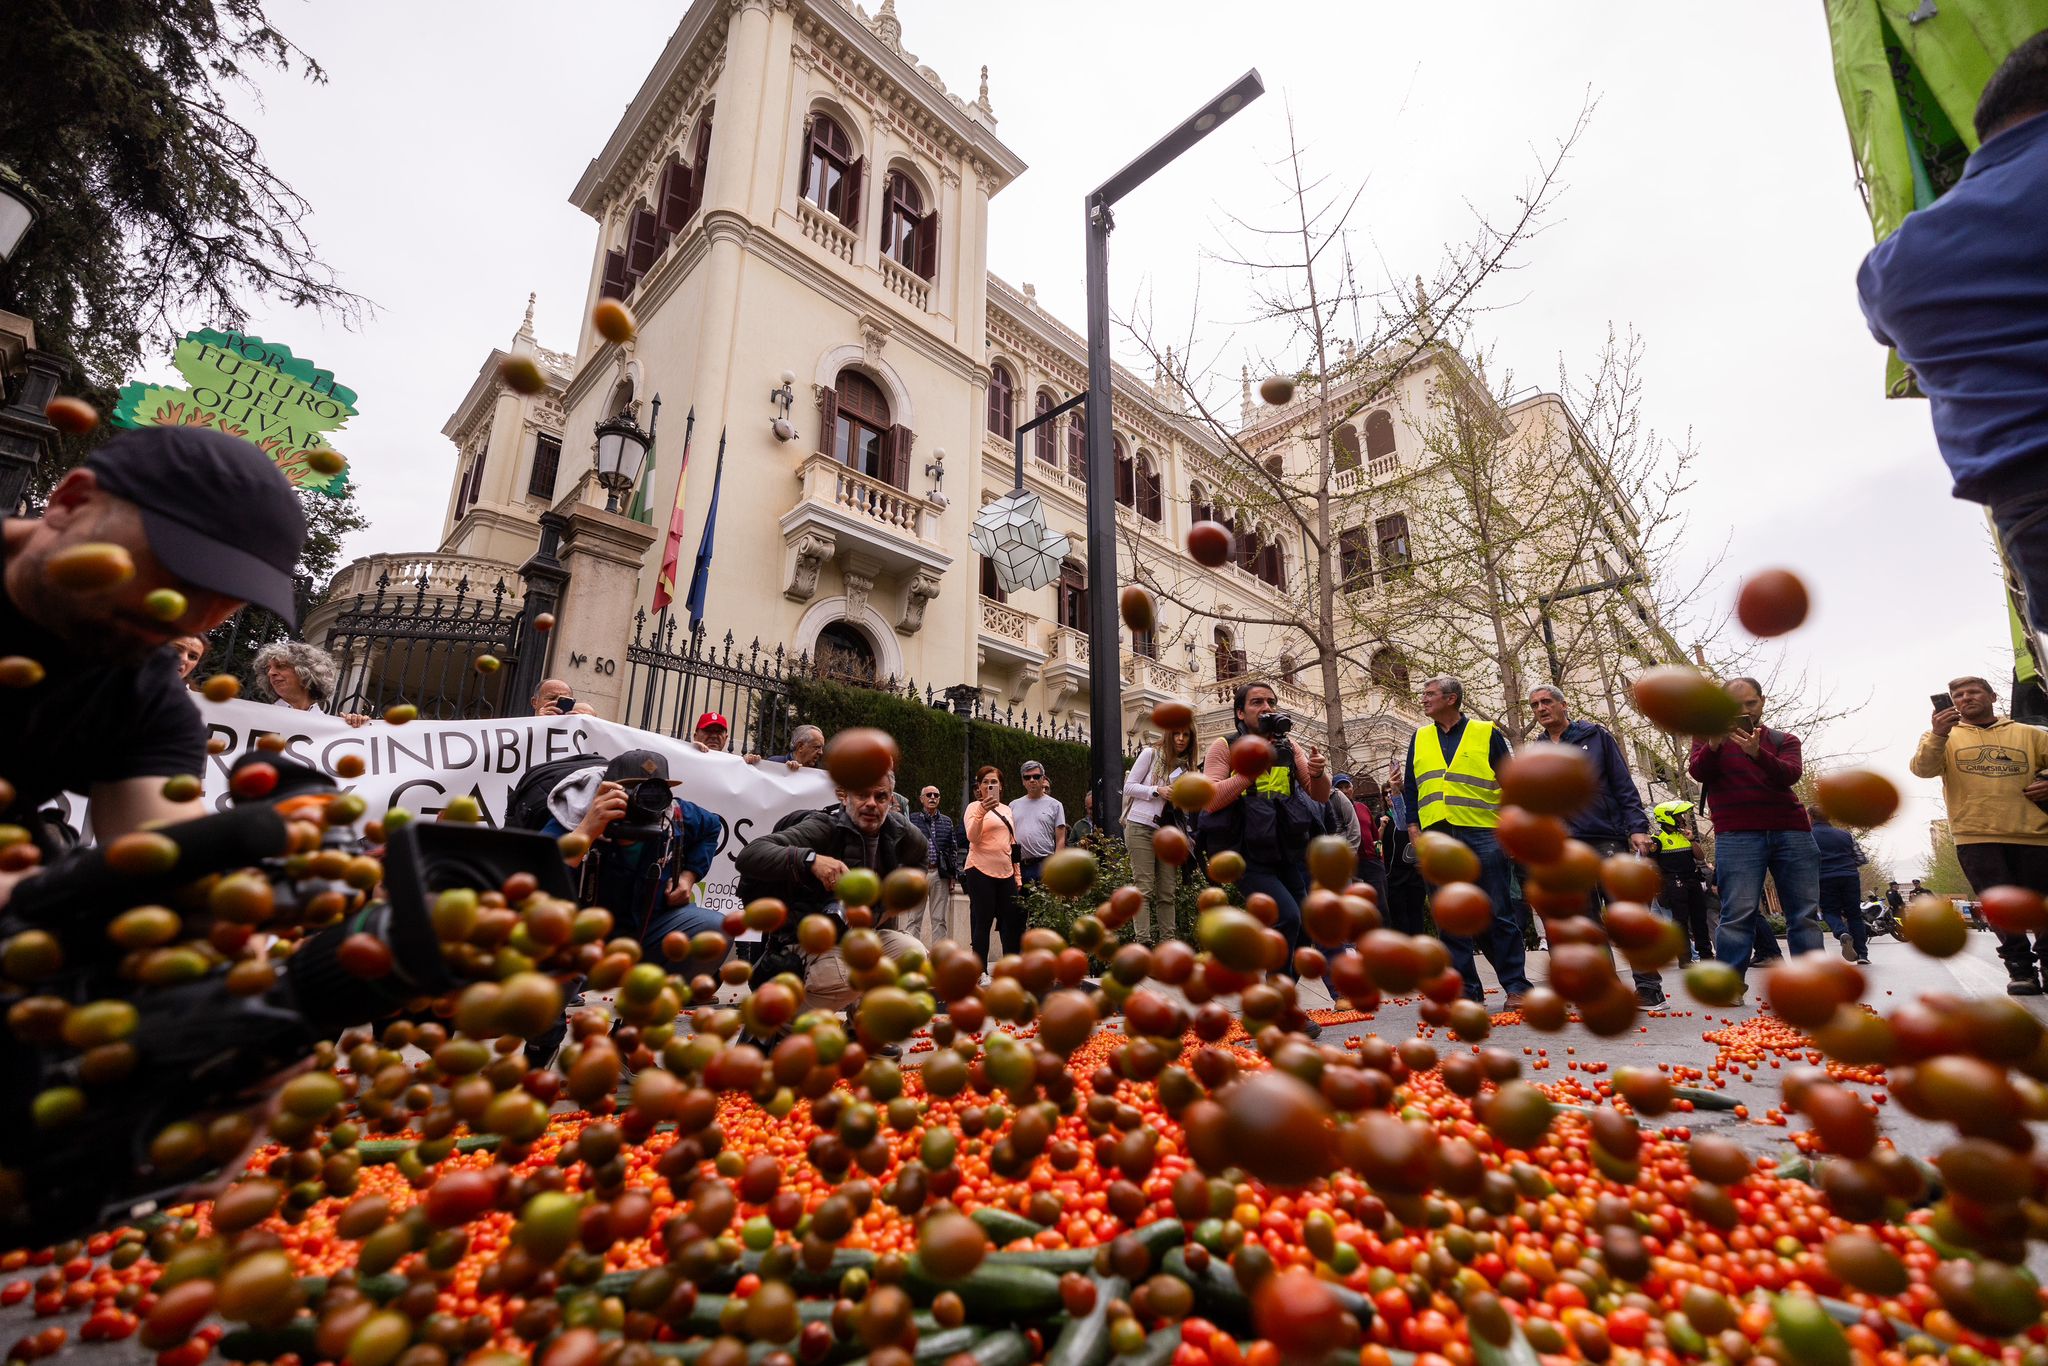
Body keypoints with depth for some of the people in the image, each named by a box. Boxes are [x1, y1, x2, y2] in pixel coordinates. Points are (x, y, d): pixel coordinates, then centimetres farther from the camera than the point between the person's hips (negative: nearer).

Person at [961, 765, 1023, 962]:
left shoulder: (1007, 810, 18)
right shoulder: (974, 807, 1)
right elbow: (972, 838, -14)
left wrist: (1018, 875, 16)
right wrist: (982, 812, -28)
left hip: (1006, 872, 6)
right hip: (981, 871, -6)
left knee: (1013, 922, 5)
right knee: (982, 923, -1)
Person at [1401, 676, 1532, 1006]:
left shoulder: (1487, 733, 5)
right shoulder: (1419, 739, 15)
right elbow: (1411, 786, 15)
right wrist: (1413, 825, 6)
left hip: (1483, 833, -3)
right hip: (1438, 837, 3)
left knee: (1498, 914, 0)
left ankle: (1516, 985, 10)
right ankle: (1466, 989, 11)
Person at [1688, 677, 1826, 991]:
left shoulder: (1784, 740, 13)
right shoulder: (1709, 737, 12)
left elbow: (1789, 775, -7)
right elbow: (1697, 772, -6)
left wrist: (1756, 753, -27)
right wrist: (1714, 745, -25)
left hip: (1792, 832, 3)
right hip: (1737, 835, -3)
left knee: (1805, 914, 3)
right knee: (1738, 914, -10)